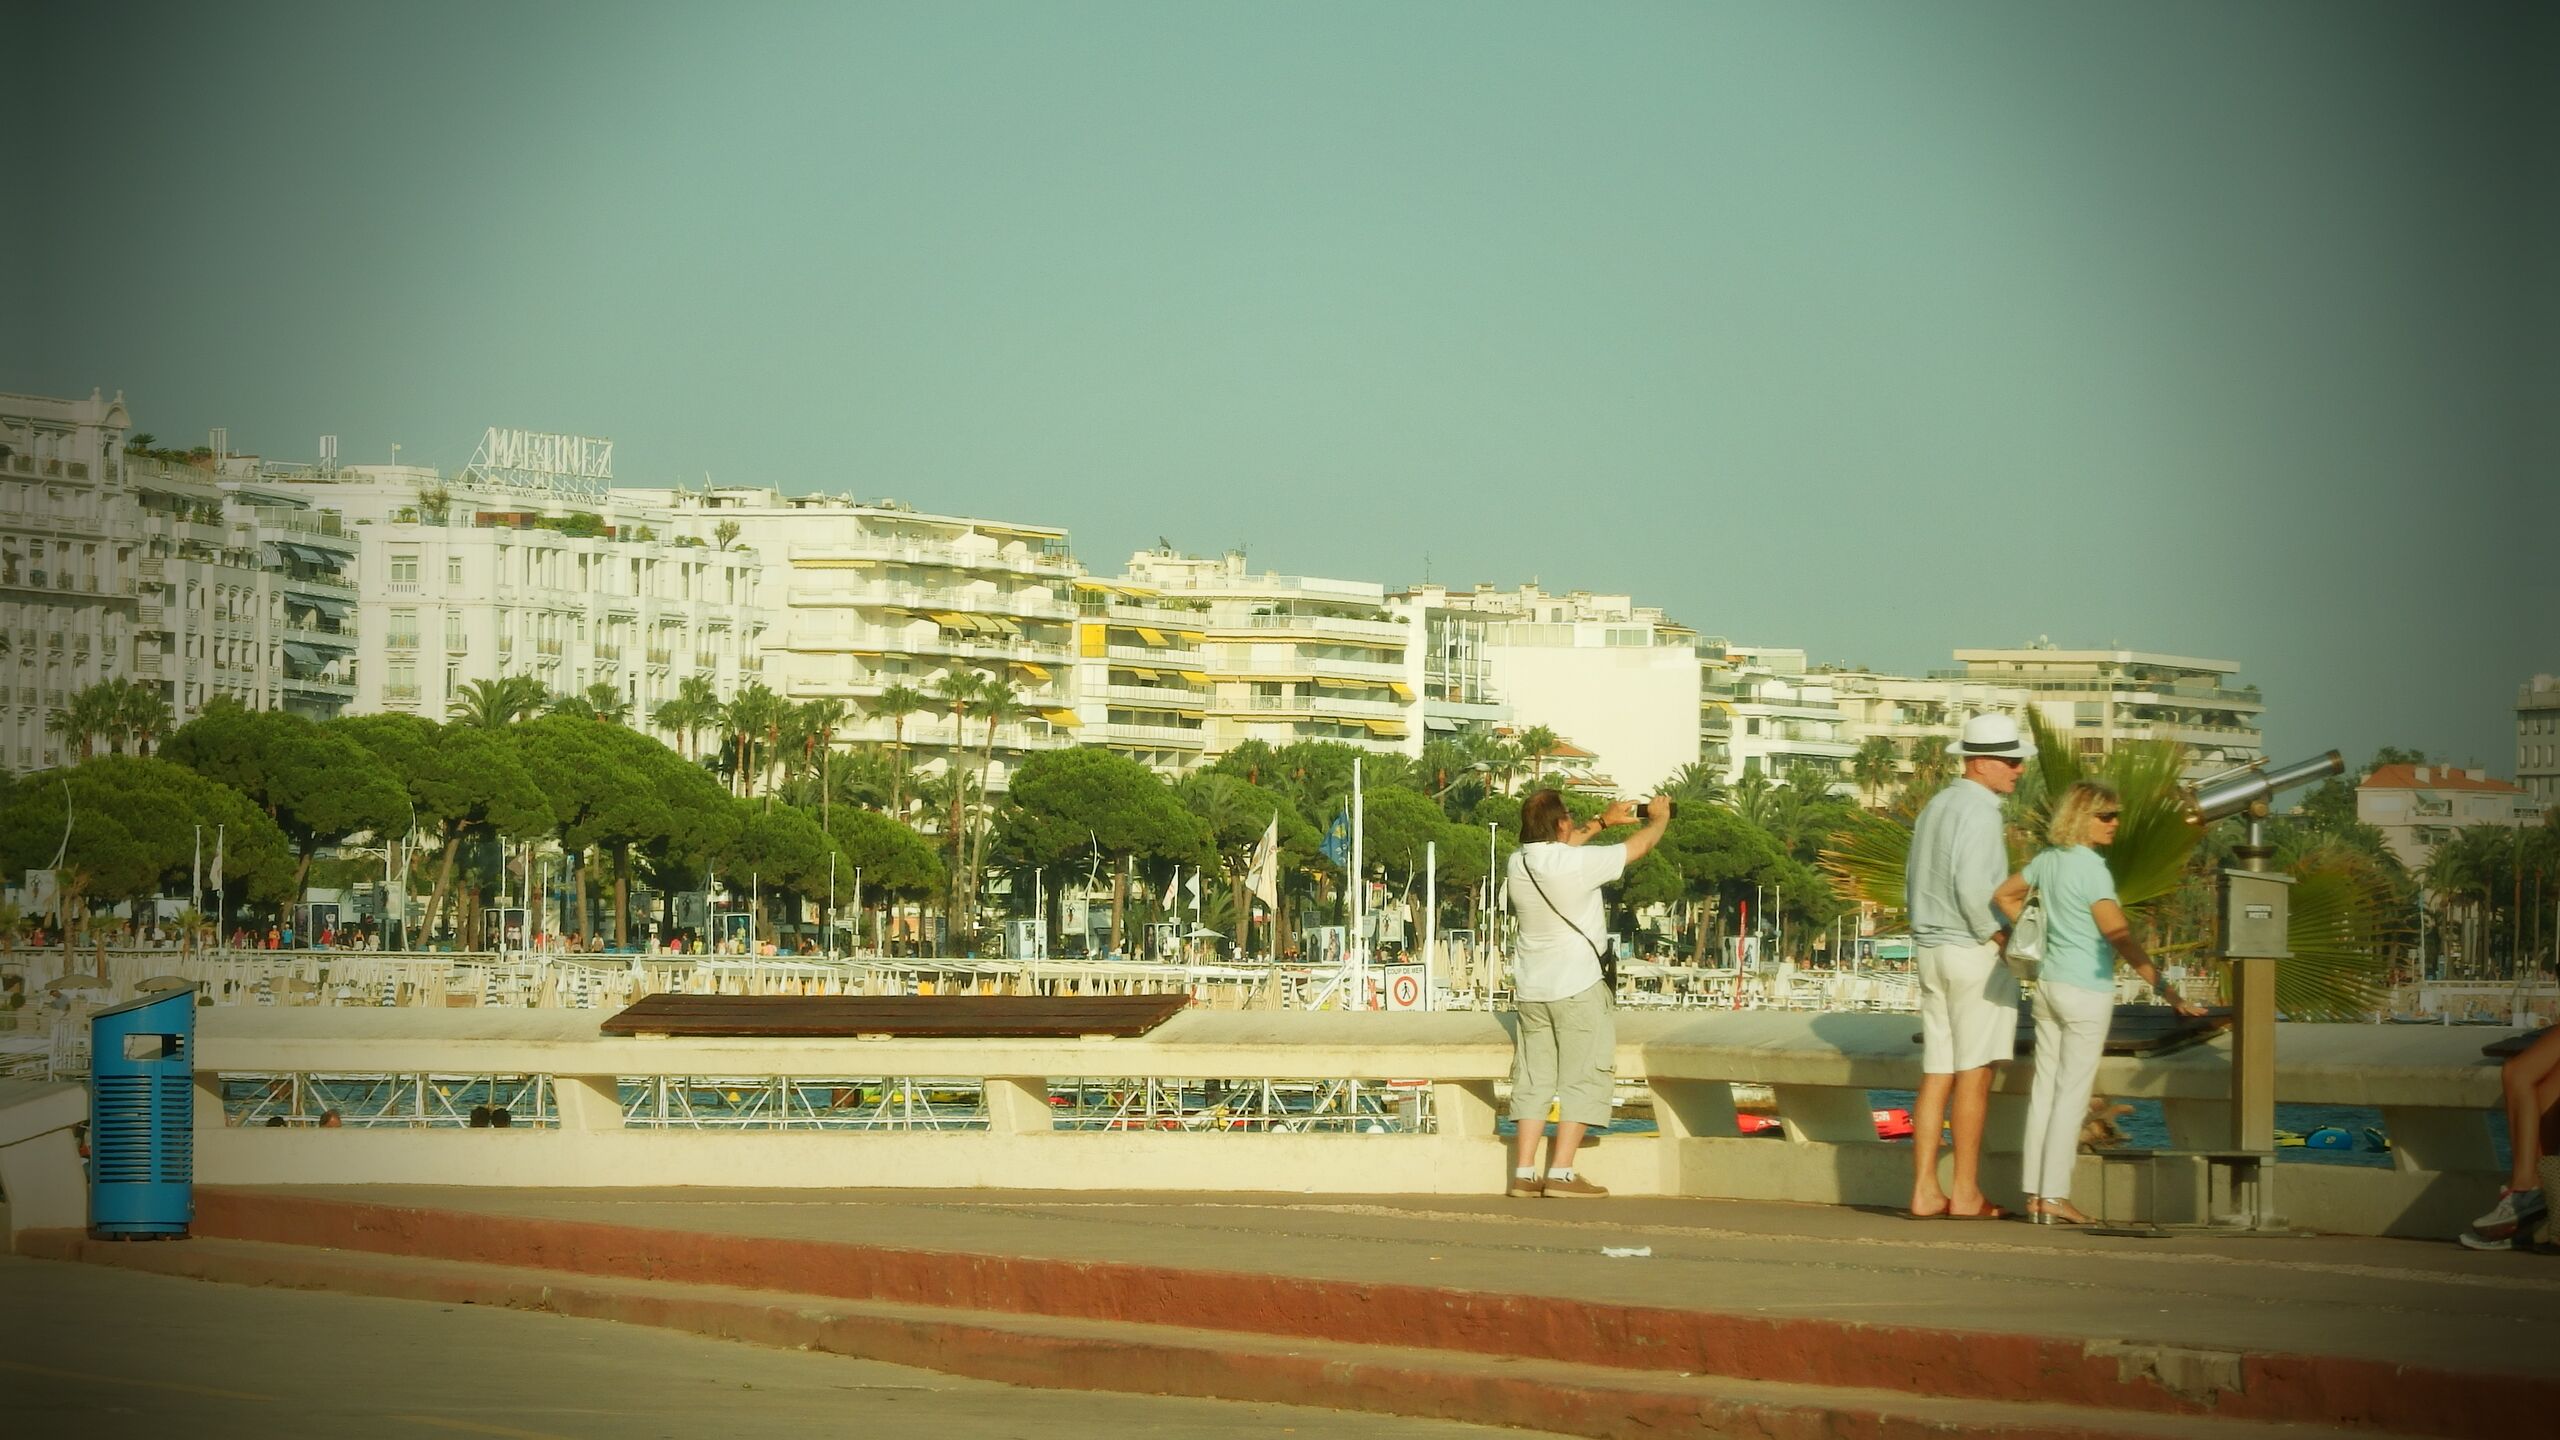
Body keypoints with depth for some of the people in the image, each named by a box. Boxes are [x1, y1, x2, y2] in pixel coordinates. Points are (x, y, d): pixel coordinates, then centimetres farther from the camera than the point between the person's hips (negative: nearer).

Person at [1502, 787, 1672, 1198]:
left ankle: (1524, 1173, 7)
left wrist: (1603, 821, 31)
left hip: (1531, 988, 6)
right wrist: (1660, 818, 17)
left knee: (1533, 1080, 11)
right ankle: (1561, 1174, -5)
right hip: (1577, 986, -6)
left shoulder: (1519, 861, 0)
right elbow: (1639, 846, -4)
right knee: (1583, 1080, 1)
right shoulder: (1578, 863, -18)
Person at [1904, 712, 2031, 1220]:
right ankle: (1966, 1194, -2)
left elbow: (1912, 885, 19)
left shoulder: (1934, 807, 15)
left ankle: (1925, 1191, 6)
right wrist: (1999, 937, -11)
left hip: (1932, 949, 8)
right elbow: (1971, 887, -23)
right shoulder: (1978, 811, -14)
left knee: (1937, 1074, 7)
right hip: (1975, 951, -8)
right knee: (1974, 1074, -3)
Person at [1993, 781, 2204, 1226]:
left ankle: (2035, 1194, 11)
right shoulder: (2092, 869, -17)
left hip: (2048, 984, 8)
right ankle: (2054, 1197, -1)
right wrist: (2164, 989, -22)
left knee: (2044, 1087, 9)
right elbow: (2120, 938, -22)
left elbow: (2003, 896, 21)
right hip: (2086, 990, -8)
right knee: (2072, 1093, -2)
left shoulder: (2048, 861, 7)